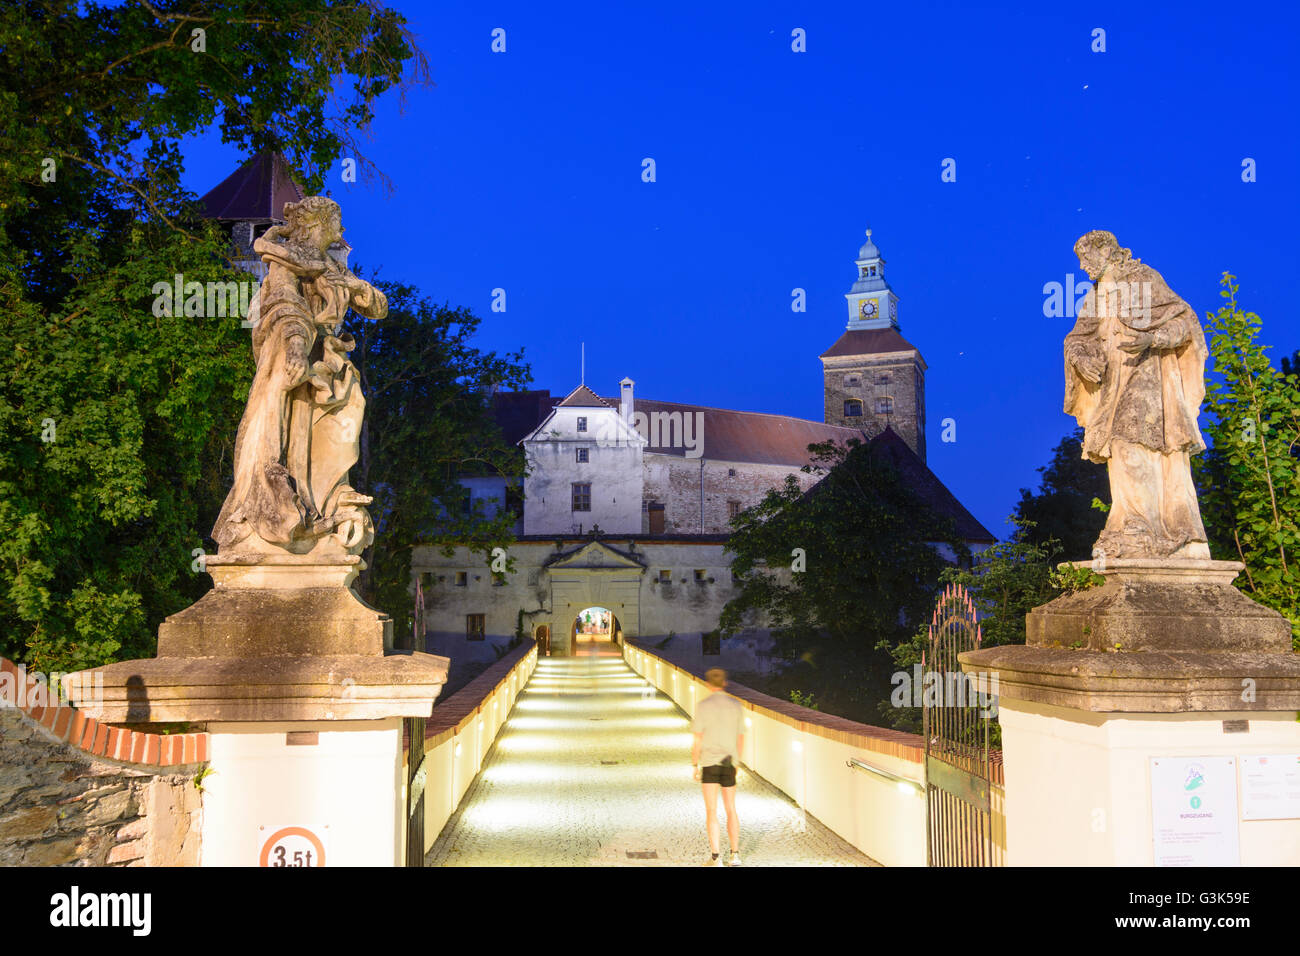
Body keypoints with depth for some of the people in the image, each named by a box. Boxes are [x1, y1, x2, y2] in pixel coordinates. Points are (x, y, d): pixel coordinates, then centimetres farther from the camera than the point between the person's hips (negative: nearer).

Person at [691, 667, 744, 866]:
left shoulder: (703, 706, -8)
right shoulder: (736, 706, 3)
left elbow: (698, 739, -9)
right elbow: (740, 739, 8)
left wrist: (695, 765, 0)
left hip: (709, 762, -3)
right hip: (729, 761, 3)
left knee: (711, 811, 0)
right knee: (731, 809, 14)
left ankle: (715, 857, -4)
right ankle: (735, 854, 12)